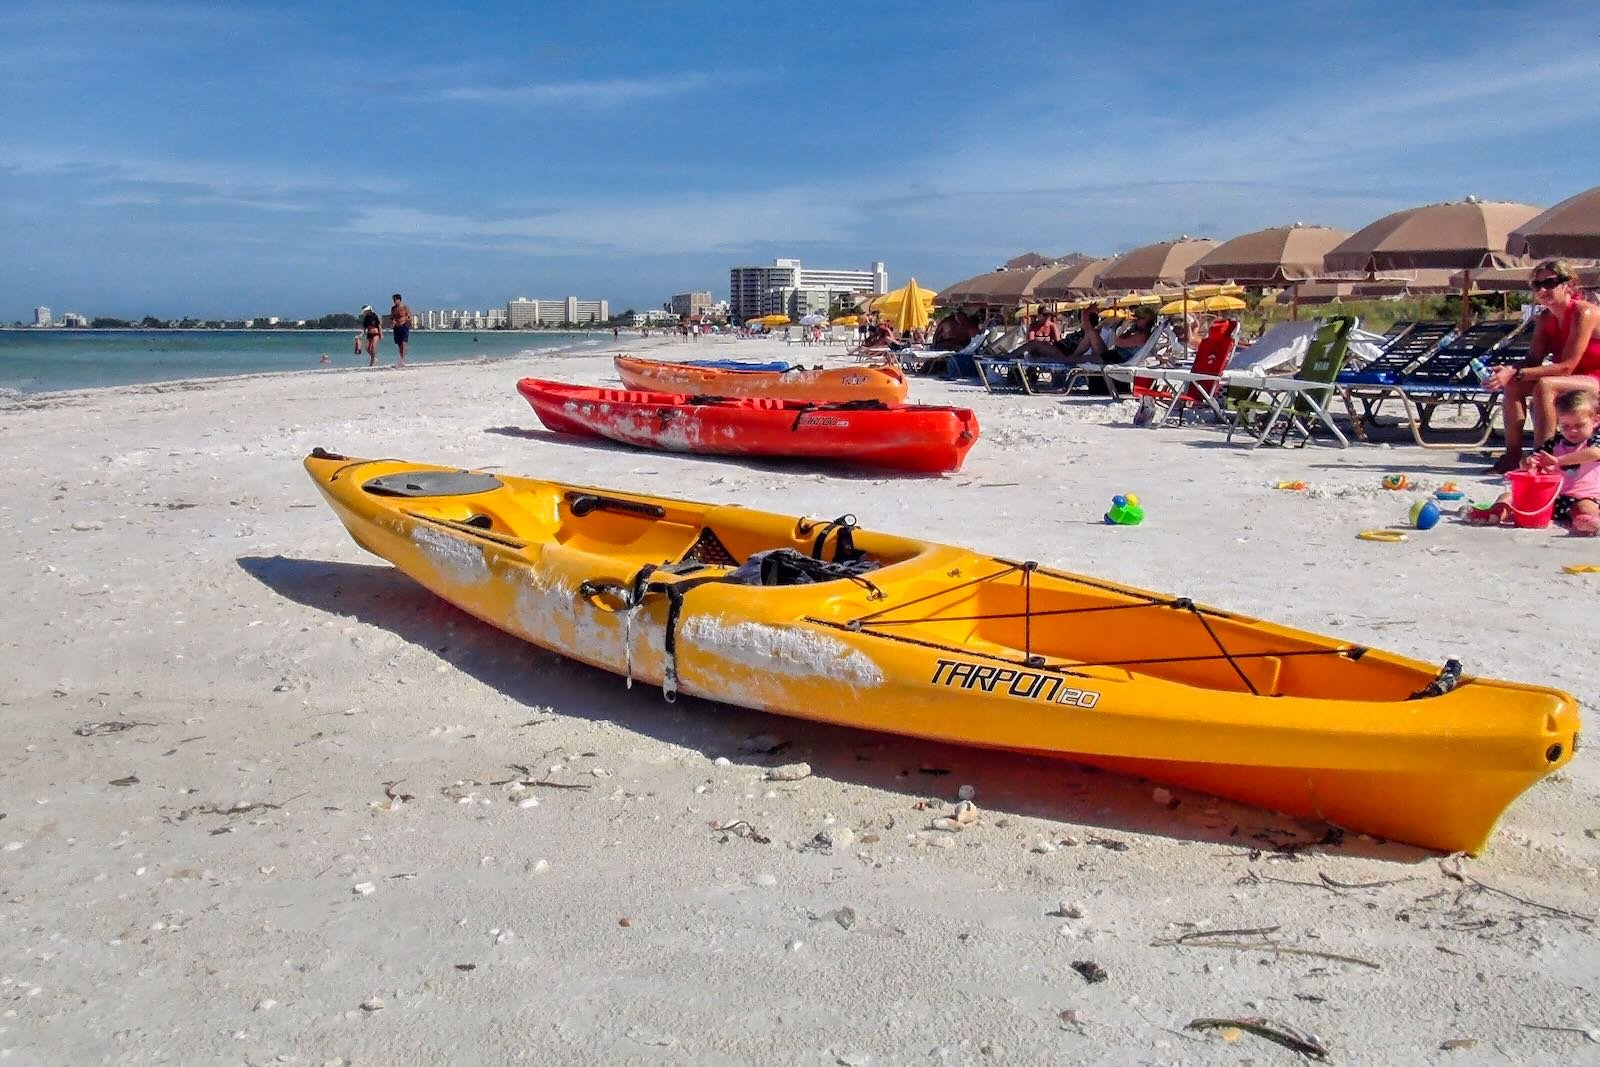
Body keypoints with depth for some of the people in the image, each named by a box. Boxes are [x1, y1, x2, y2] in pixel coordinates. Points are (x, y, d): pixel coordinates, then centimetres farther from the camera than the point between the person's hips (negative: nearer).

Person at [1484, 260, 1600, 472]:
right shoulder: (1546, 318, 3)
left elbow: (1566, 367, -26)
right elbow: (1533, 360, -5)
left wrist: (1516, 373, -33)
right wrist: (1508, 372, -26)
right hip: (1575, 381, 8)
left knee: (1545, 386, -32)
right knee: (1513, 385, -8)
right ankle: (1513, 454, -11)